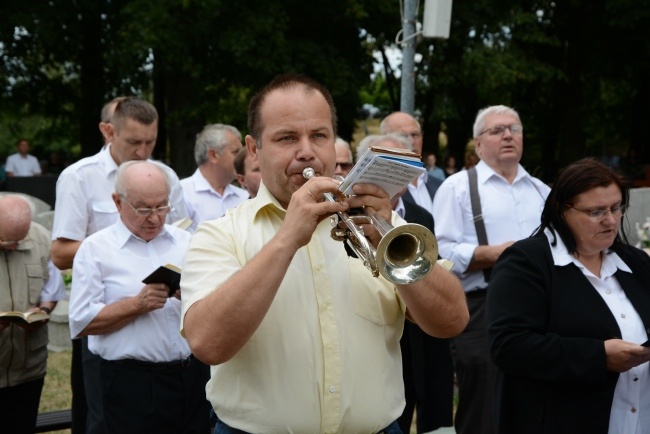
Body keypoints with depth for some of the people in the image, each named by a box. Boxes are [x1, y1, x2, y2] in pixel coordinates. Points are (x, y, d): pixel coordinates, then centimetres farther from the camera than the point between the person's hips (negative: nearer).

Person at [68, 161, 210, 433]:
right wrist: (138, 304, -16)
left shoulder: (185, 242, 11)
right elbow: (82, 322, -8)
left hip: (190, 377, 4)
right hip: (132, 383, -4)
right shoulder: (96, 248, -1)